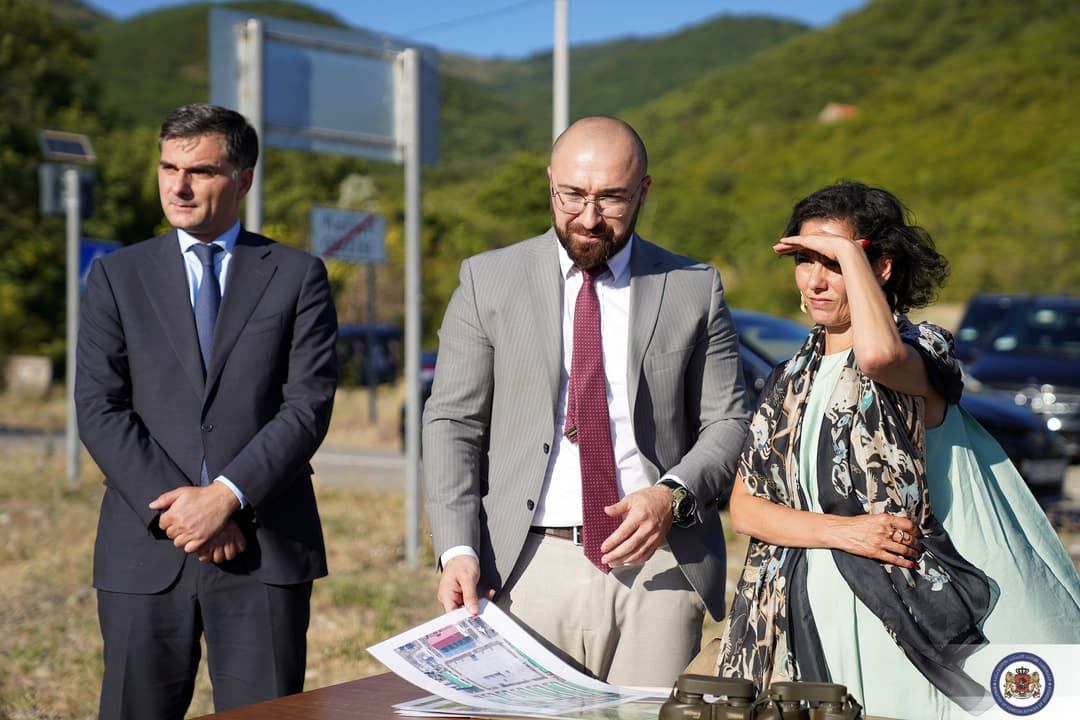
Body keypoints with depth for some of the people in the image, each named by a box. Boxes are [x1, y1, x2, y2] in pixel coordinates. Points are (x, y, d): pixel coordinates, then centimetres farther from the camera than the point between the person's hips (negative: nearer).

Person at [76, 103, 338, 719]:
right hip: (146, 552, 1)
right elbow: (100, 410, 1)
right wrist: (174, 508, -10)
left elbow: (308, 407, -2)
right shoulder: (118, 277, 11)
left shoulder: (297, 276, 7)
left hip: (265, 551, -1)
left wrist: (225, 496, -13)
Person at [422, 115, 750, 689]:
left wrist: (673, 495, -12)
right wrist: (457, 550, -8)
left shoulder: (694, 289, 7)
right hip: (529, 568, 0)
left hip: (658, 566, 1)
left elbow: (728, 422, 7)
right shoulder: (487, 281, 6)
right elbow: (452, 424, 4)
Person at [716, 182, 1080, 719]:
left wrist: (848, 251, -17)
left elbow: (878, 352, -32)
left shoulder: (922, 353, -5)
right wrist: (842, 530, -10)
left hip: (898, 616, -5)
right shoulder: (791, 380, 13)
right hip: (803, 618, 5)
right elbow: (744, 507, 7)